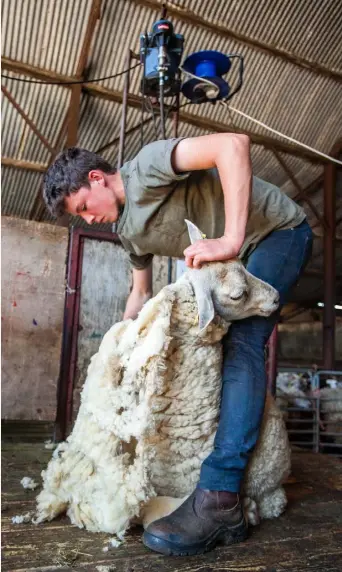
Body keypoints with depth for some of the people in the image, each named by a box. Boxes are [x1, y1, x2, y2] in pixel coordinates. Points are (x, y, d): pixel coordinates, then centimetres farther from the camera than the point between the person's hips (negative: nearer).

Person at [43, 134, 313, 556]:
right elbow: (140, 294, 16)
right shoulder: (129, 231, 5)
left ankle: (218, 500, -28)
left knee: (241, 341, -24)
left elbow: (233, 144, -35)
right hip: (239, 255, 9)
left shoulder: (145, 166, -21)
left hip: (279, 230, -9)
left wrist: (230, 239, -41)